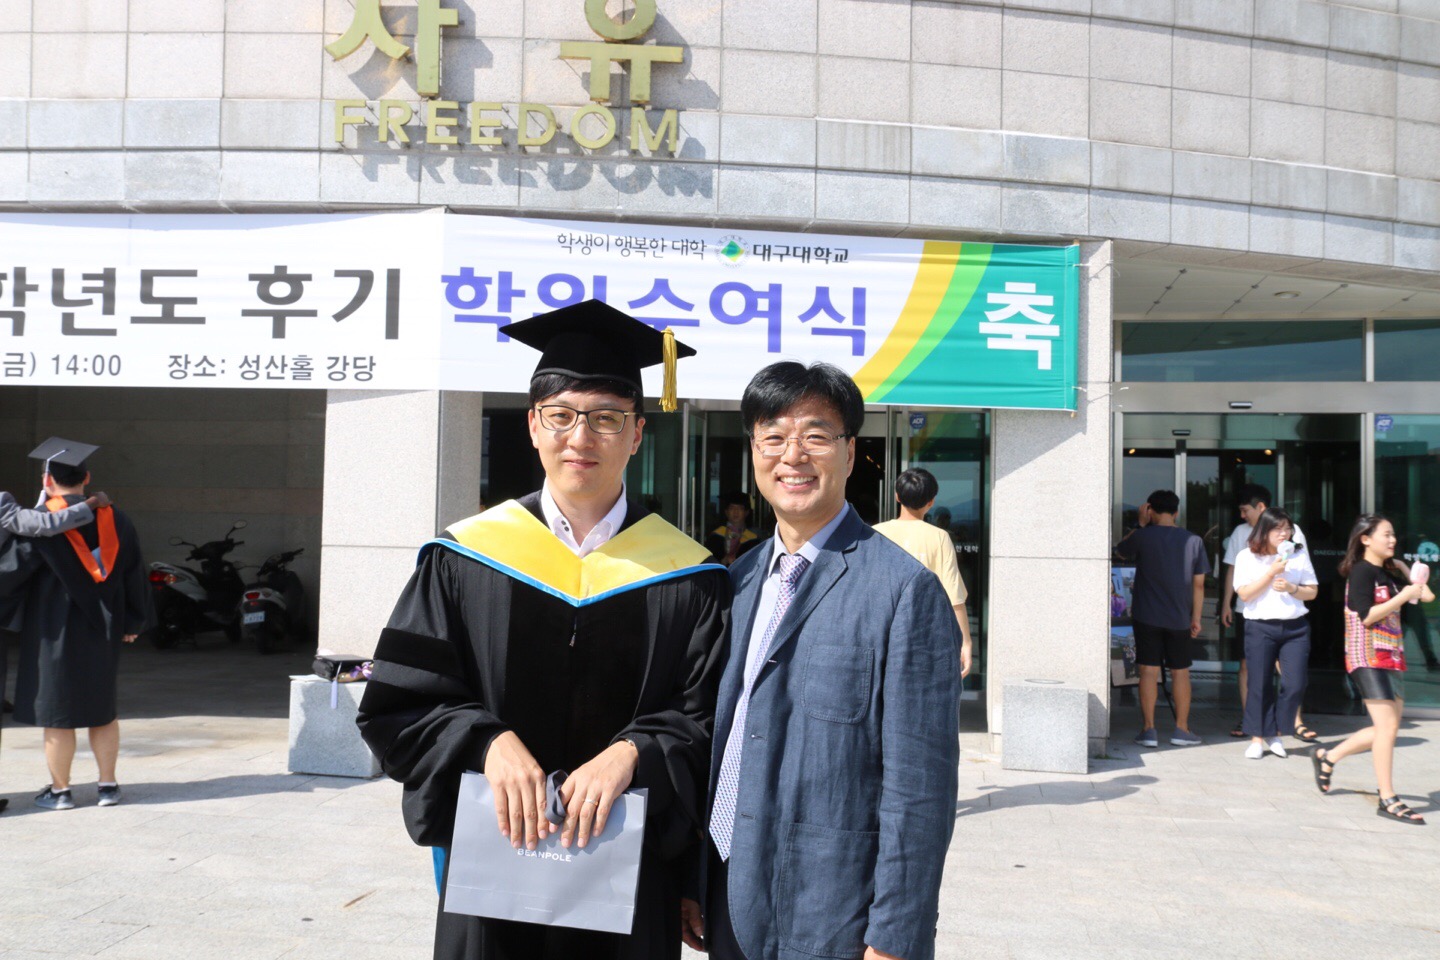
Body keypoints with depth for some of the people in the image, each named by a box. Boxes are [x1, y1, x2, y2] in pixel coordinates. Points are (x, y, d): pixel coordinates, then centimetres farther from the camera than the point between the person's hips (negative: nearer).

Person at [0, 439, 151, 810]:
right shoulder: (114, 520, 1)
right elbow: (133, 574, 6)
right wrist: (133, 622, 14)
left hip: (55, 630, -4)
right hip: (101, 630, 4)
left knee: (56, 710, 6)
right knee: (102, 708, 14)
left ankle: (60, 790, 14)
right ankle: (108, 786, 16)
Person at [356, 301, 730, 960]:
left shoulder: (686, 577, -3)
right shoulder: (465, 560, -1)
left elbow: (706, 721, -4)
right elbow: (395, 708, -2)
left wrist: (632, 752, -22)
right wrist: (490, 740, -18)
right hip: (491, 863, 1)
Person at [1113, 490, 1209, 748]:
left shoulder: (1143, 536, -7)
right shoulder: (1193, 541, 0)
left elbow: (1121, 550, 14)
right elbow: (1199, 584, 3)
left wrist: (1141, 524, 17)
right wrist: (1196, 617, 11)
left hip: (1147, 617, -2)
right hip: (1180, 619, 2)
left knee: (1149, 671, 2)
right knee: (1181, 672, 12)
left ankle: (1148, 729, 3)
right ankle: (1182, 729, 17)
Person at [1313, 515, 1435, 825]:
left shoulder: (1389, 573, 15)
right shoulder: (1362, 571, -10)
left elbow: (1427, 595, 9)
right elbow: (1367, 616, -18)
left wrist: (1405, 570, 11)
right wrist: (1404, 596, -19)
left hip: (1392, 657, 9)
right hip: (1368, 657, -9)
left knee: (1388, 728, 10)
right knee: (1387, 726, -11)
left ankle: (1328, 757, 24)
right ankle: (1388, 800, -5)